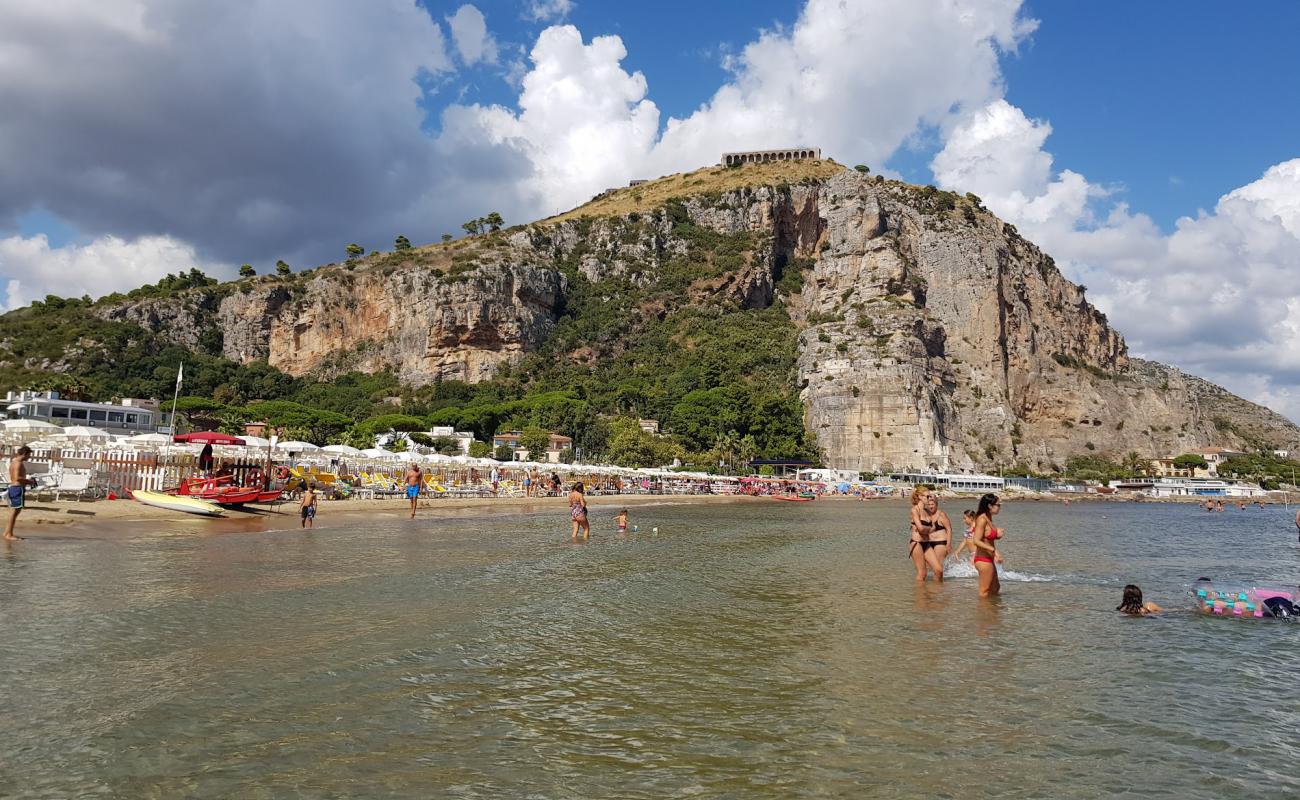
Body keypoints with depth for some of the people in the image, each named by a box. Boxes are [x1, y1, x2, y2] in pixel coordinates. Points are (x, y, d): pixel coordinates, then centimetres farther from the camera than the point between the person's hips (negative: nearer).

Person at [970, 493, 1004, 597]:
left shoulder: (988, 519, 11)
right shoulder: (982, 519, -18)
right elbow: (976, 541, -24)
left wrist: (998, 534, 2)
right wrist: (994, 550, -27)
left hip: (989, 559, 10)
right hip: (984, 560, -10)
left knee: (995, 588, 20)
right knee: (984, 591, 0)